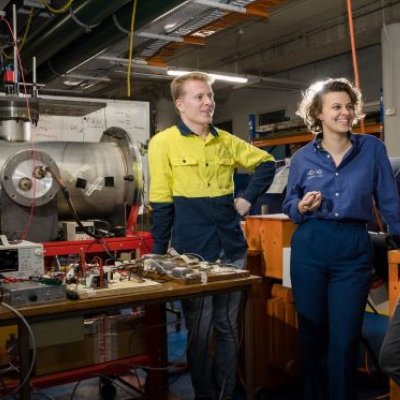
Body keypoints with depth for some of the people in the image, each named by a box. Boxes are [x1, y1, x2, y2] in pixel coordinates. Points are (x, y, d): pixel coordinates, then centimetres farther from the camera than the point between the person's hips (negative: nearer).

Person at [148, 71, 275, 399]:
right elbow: (161, 203, -4)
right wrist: (159, 254, -3)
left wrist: (248, 199, 7)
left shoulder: (226, 141, 8)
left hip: (232, 249, 4)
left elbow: (266, 163, 20)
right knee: (199, 331, 6)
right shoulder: (164, 143, -4)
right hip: (193, 252, -4)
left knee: (228, 327, 14)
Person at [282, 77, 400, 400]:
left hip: (354, 250, -1)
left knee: (344, 338, 2)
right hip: (310, 248, 1)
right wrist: (301, 208, -10)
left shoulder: (372, 148, 1)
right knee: (312, 333, 12)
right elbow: (289, 204, 11)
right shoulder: (303, 157, 2)